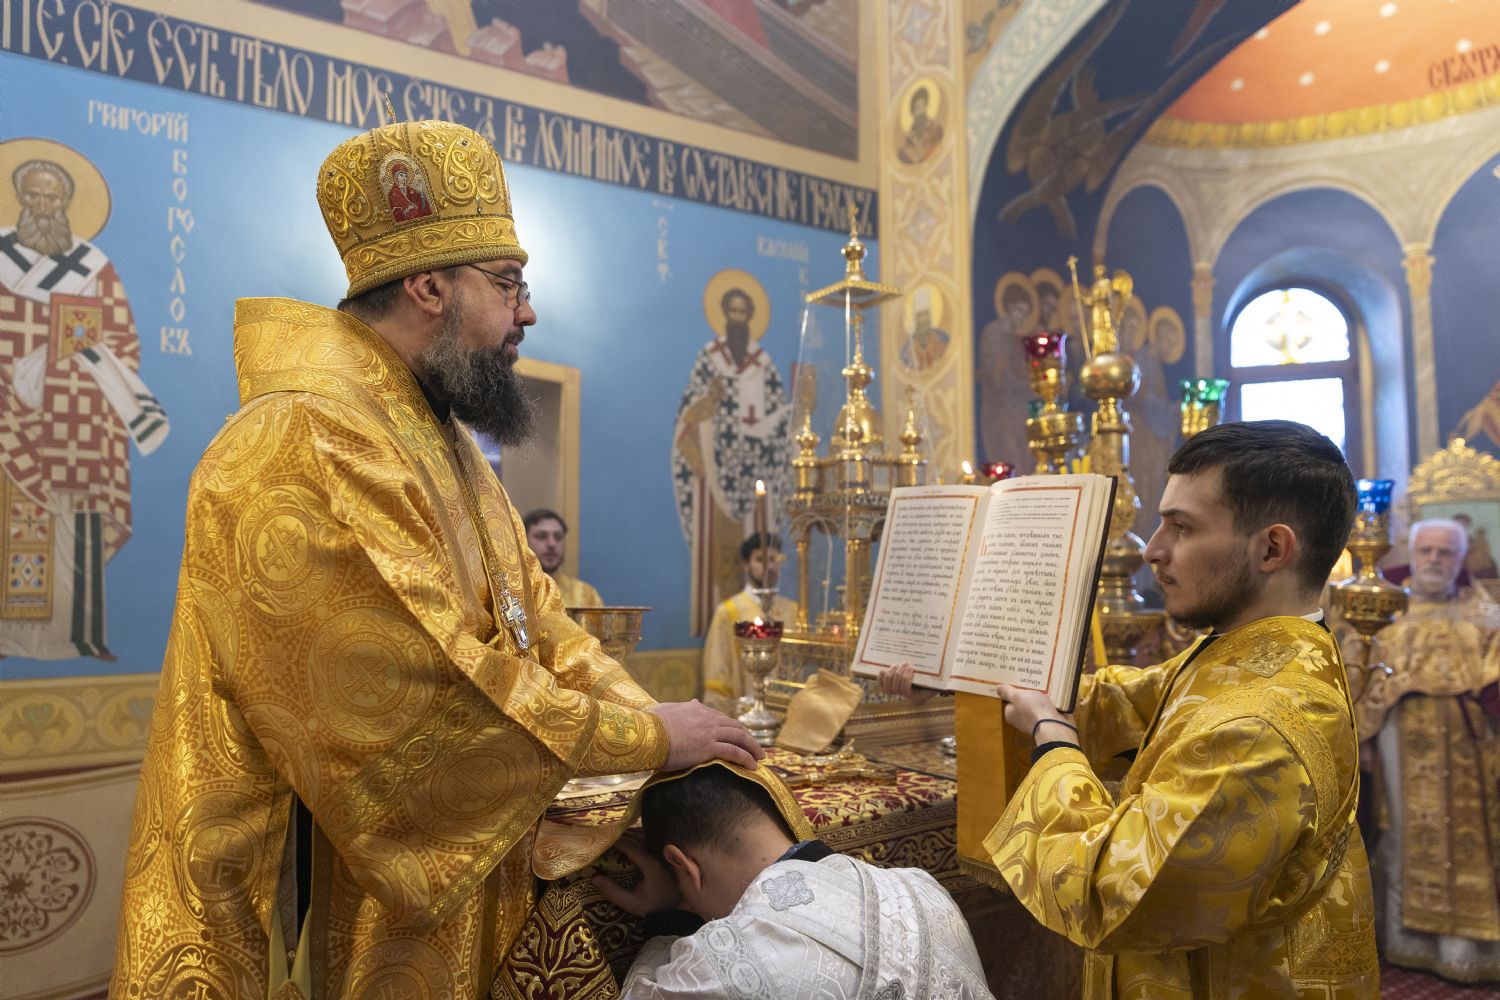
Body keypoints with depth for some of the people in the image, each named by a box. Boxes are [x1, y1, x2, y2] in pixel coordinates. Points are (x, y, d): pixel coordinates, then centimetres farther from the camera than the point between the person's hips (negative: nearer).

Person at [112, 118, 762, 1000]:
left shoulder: (439, 438, 10)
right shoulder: (308, 444, -23)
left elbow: (534, 614, 7)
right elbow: (424, 707, -29)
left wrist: (658, 722, -6)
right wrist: (645, 738, -19)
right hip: (344, 920, -9)